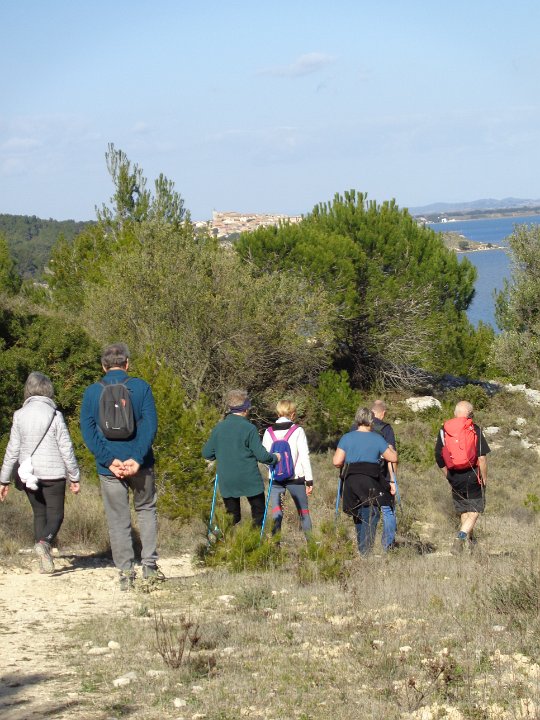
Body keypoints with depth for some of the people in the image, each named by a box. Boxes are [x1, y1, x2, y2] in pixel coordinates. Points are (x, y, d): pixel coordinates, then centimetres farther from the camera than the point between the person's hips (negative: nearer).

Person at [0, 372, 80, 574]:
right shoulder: (54, 415, -8)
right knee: (55, 515, 4)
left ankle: (44, 562, 12)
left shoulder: (20, 415, -1)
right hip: (53, 474, -3)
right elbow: (66, 448, -6)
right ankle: (44, 542, -25)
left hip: (29, 476, 3)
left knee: (39, 514, 15)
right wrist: (75, 477, 2)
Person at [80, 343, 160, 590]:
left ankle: (126, 572, 7)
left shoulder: (91, 393, 2)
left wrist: (109, 460, -9)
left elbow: (88, 431, -4)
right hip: (139, 464, 0)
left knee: (118, 519, 7)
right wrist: (137, 458, -13)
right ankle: (149, 564, 11)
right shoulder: (141, 387, -1)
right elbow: (150, 425, -10)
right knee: (146, 509, 18)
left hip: (109, 467, 0)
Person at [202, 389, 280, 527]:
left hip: (226, 483, 4)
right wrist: (274, 458, 8)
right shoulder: (249, 428, -11)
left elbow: (207, 453, 6)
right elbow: (261, 455, -12)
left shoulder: (218, 428, 1)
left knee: (232, 517, 12)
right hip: (249, 480, -4)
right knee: (258, 512, 12)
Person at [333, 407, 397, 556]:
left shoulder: (347, 438, 2)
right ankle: (365, 551, -9)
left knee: (358, 517, 17)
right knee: (370, 518, 0)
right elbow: (393, 458, 3)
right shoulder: (377, 438, -1)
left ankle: (361, 550, 22)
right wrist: (391, 449, 25)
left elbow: (337, 461, -4)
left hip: (351, 481, 3)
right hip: (371, 482, -3)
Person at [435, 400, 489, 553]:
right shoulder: (475, 430, -10)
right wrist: (484, 477, -1)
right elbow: (482, 457, -13)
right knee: (474, 510, 5)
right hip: (473, 477, -4)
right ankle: (461, 538, -15)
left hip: (454, 478, 4)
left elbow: (438, 456, 5)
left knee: (463, 511, 21)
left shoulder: (444, 430, 1)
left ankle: (469, 540, 34)